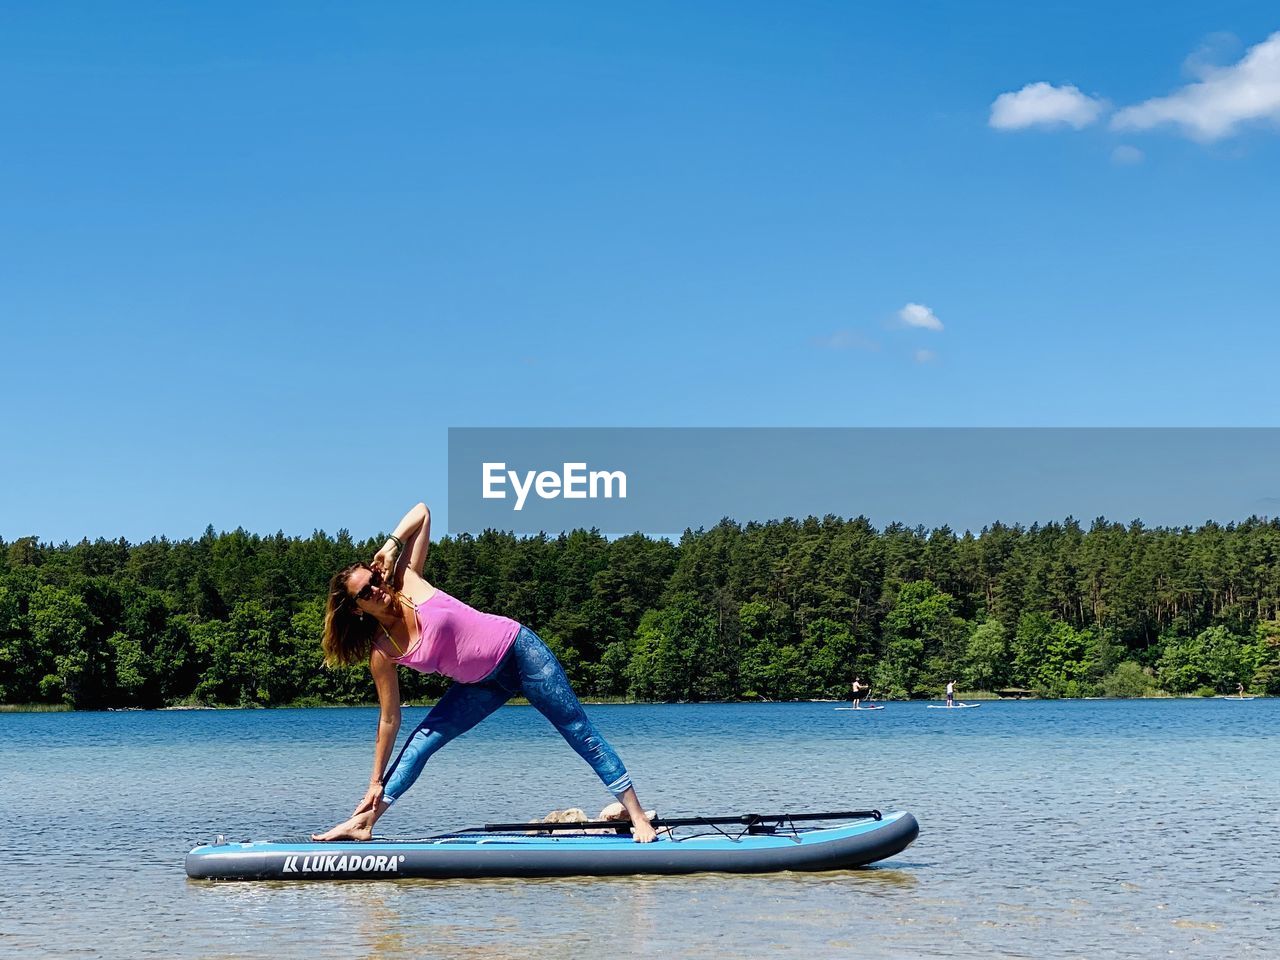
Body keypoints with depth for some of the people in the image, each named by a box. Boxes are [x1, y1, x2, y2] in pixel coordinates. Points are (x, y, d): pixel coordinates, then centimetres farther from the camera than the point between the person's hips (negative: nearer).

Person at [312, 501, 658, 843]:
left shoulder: (408, 583, -13)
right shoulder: (382, 654, -10)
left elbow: (422, 512, -5)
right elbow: (389, 719, -4)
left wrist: (391, 545, -19)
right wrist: (376, 782, -3)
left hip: (519, 649, -2)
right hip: (483, 684, 2)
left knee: (580, 732, -2)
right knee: (421, 741, -6)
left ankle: (637, 815, 2)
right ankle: (363, 823, -1)